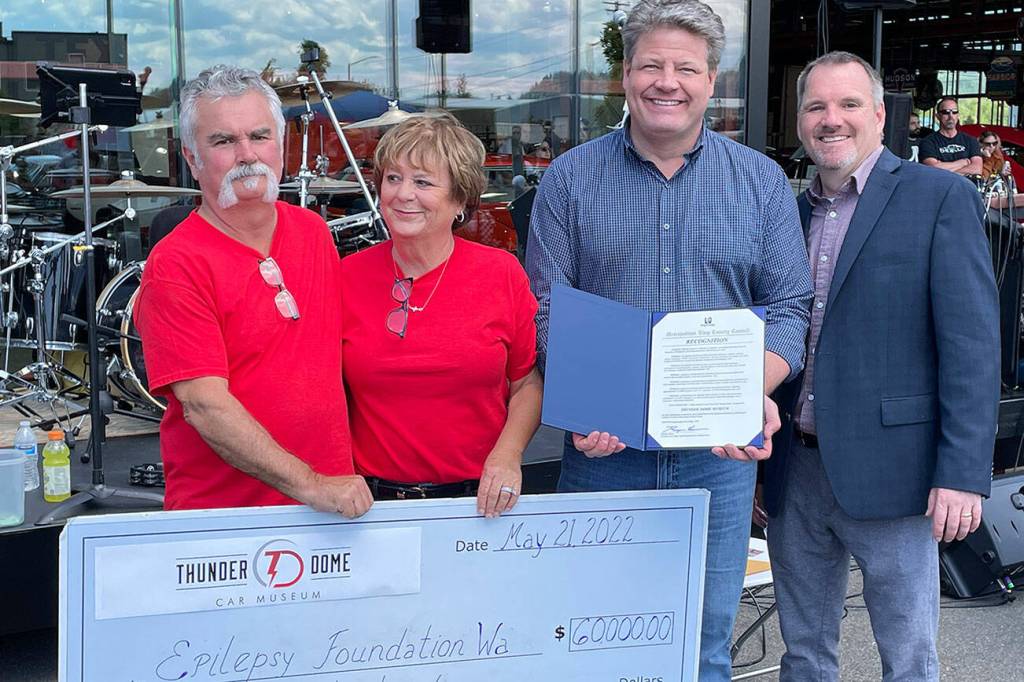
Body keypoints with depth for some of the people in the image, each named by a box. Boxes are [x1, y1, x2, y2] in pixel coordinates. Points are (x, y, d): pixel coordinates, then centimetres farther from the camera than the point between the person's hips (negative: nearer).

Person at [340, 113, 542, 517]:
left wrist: (508, 454, -12)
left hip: (480, 499, 0)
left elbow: (529, 382, 3)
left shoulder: (502, 273, -2)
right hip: (373, 498, 0)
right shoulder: (348, 277, -2)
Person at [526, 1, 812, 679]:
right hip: (602, 447, 0)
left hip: (720, 452, 1)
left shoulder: (762, 183, 5)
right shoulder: (570, 179, 2)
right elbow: (545, 310, -1)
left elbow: (788, 307, 3)